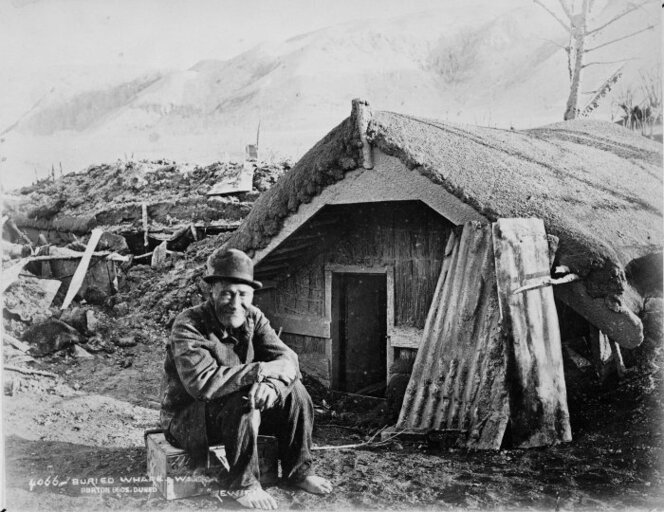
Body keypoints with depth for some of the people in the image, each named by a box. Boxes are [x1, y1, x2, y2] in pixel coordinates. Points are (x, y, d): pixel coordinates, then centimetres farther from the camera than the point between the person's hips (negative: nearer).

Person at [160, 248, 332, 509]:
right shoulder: (188, 326, -25)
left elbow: (287, 358, -13)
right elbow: (201, 383, -39)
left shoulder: (253, 317, -5)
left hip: (233, 407, 7)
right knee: (243, 405, -34)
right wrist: (261, 370, -39)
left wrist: (272, 384, -36)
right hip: (188, 417, -6)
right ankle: (243, 485, -12)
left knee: (294, 392, -9)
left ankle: (298, 470, 6)